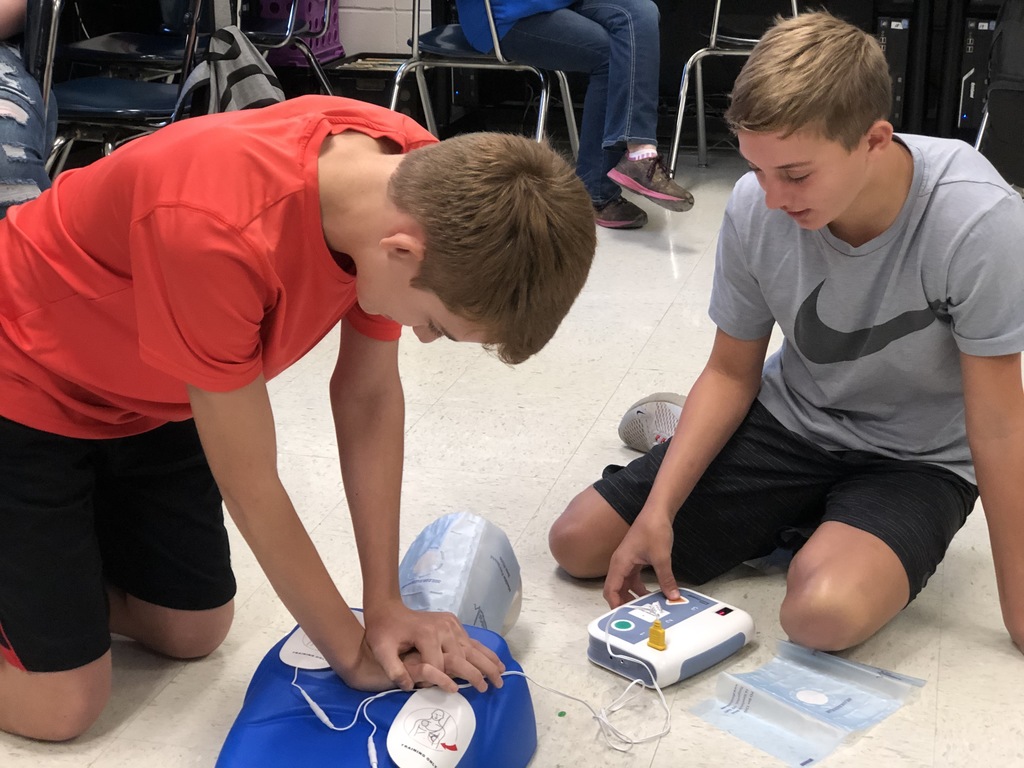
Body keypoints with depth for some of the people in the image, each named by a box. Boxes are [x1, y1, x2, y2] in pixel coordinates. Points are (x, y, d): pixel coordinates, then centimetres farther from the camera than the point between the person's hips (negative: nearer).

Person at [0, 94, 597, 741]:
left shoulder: (424, 183, -21)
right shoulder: (218, 236, -42)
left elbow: (370, 394, -10)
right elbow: (249, 489, -29)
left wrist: (385, 605, -10)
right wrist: (354, 652, -16)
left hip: (150, 394, 7)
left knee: (193, 632, 10)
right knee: (63, 704, -7)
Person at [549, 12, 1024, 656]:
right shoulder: (755, 207, -19)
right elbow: (732, 372, -4)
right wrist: (657, 509, -14)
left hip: (915, 459, -4)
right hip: (789, 421, 4)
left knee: (824, 613, -34)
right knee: (577, 543, 0)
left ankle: (833, 540, 2)